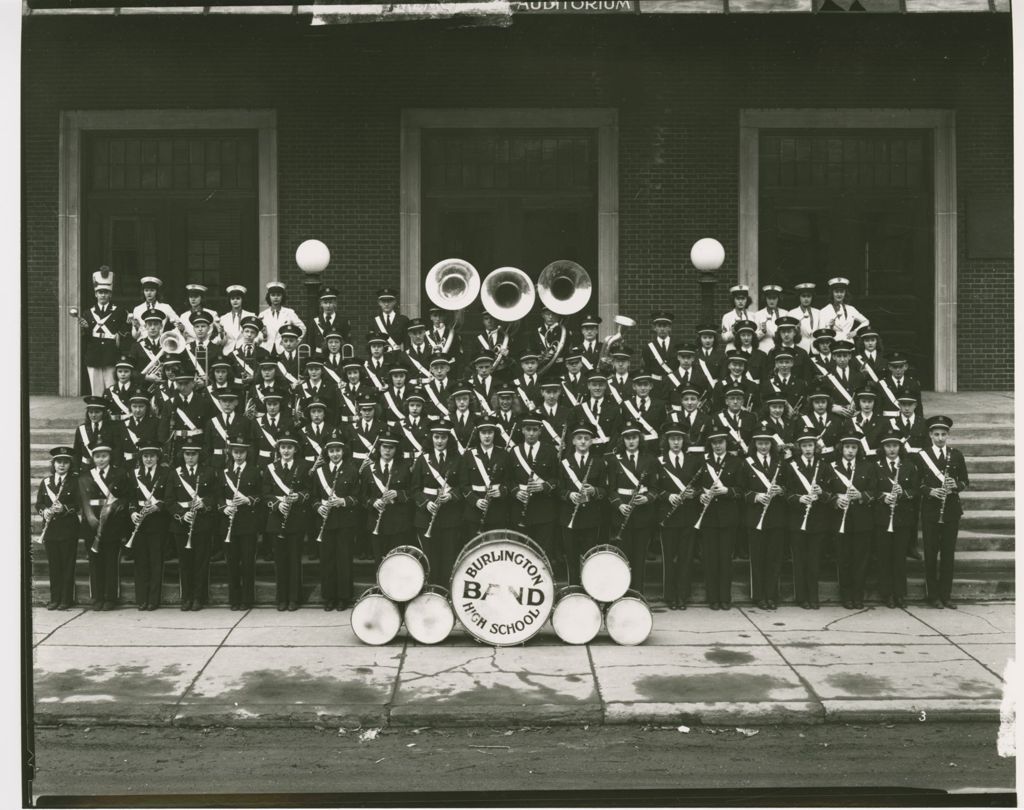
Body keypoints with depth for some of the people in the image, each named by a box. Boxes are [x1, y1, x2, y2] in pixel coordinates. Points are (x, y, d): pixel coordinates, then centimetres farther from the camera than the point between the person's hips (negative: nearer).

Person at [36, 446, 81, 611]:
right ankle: (55, 598, 14)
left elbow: (79, 505, -4)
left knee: (67, 565, -1)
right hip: (50, 529, 3)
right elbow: (38, 505, 11)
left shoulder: (75, 482, 1)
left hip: (68, 529, -3)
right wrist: (44, 511, -10)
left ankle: (66, 599, 6)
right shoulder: (45, 482, 11)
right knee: (53, 565, 5)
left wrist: (65, 508, -22)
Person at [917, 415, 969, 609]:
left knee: (948, 553, 6)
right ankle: (932, 595, 11)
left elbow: (965, 481, 8)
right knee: (931, 554, 2)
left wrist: (956, 485, -13)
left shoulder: (956, 455, 6)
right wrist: (929, 491, -18)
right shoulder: (921, 456, -2)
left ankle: (946, 595, 15)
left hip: (951, 511, 2)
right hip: (930, 511, -2)